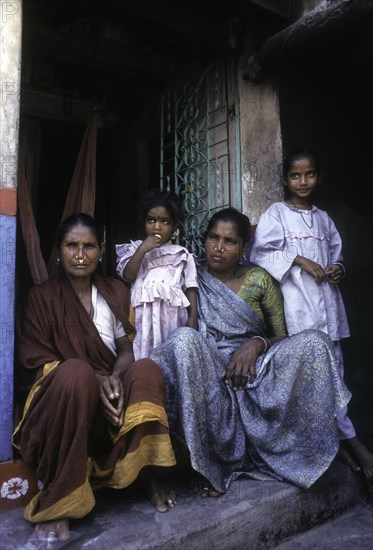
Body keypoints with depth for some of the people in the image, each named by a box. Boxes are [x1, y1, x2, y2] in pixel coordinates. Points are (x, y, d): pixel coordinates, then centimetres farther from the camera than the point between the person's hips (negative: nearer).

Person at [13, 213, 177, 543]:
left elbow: (126, 350, 3)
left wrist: (113, 379, -20)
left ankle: (147, 473, -13)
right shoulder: (42, 297, -4)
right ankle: (56, 498, -25)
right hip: (60, 394, -2)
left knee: (146, 370, -27)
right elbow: (37, 362, -8)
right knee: (77, 372, -36)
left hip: (112, 391, 3)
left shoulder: (116, 292, 6)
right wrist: (94, 380, -24)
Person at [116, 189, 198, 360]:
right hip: (143, 317, 0)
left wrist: (193, 317, -3)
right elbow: (127, 276, -2)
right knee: (144, 356, 0)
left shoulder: (182, 255, 8)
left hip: (172, 317, 0)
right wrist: (142, 250, -10)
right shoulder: (137, 249, 9)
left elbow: (190, 288, 6)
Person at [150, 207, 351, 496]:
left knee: (314, 342, -21)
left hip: (254, 370, 2)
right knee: (184, 339, -33)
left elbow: (281, 337, 9)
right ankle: (209, 461, -21)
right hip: (208, 377, -1)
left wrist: (257, 344, -13)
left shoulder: (259, 280, 8)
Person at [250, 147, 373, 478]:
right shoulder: (277, 213, 1)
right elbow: (261, 253, -9)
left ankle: (336, 438, 19)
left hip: (326, 301, 6)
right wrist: (300, 261, -13)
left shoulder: (324, 218, 18)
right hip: (297, 304, -6)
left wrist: (338, 269, 2)